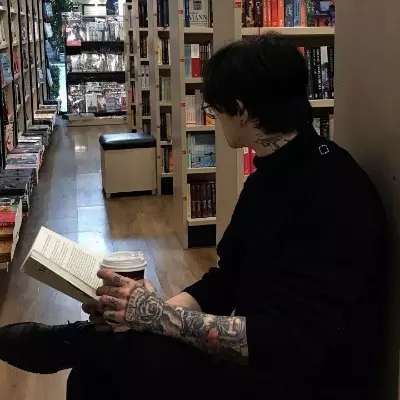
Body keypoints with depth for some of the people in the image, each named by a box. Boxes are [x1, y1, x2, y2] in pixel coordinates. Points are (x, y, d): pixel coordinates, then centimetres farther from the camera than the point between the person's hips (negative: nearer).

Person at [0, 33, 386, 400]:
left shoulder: (333, 193, -25)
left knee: (102, 360, -13)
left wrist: (160, 314, -25)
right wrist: (149, 310, -8)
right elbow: (224, 281, 7)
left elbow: (291, 344, -30)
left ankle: (70, 343, 15)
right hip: (261, 356, 8)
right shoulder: (272, 175, 6)